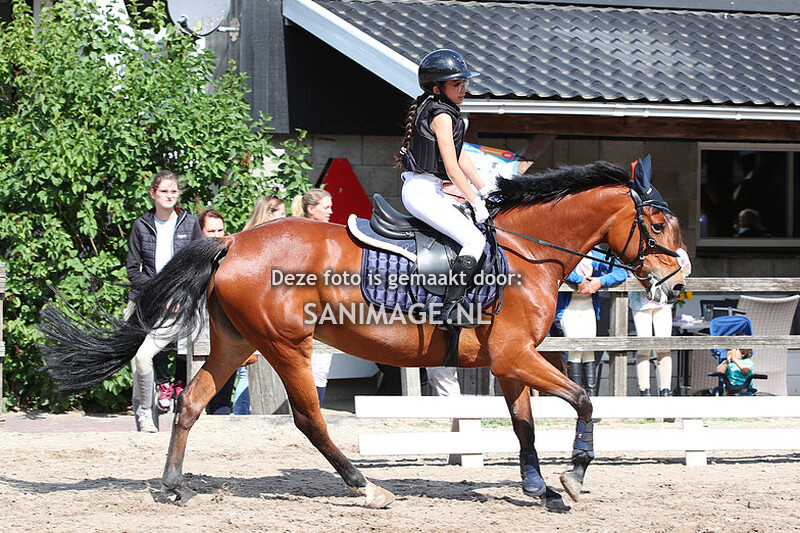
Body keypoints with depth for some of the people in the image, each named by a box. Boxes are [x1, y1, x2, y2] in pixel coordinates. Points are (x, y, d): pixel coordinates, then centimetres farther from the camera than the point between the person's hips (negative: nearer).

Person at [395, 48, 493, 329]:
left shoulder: (445, 111, 16)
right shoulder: (442, 115, -15)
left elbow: (461, 158, 21)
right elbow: (452, 168, -18)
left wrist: (485, 190, 18)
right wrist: (476, 203, -14)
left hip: (429, 191, 11)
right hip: (422, 192, -11)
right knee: (475, 239, -18)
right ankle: (451, 309, -25)